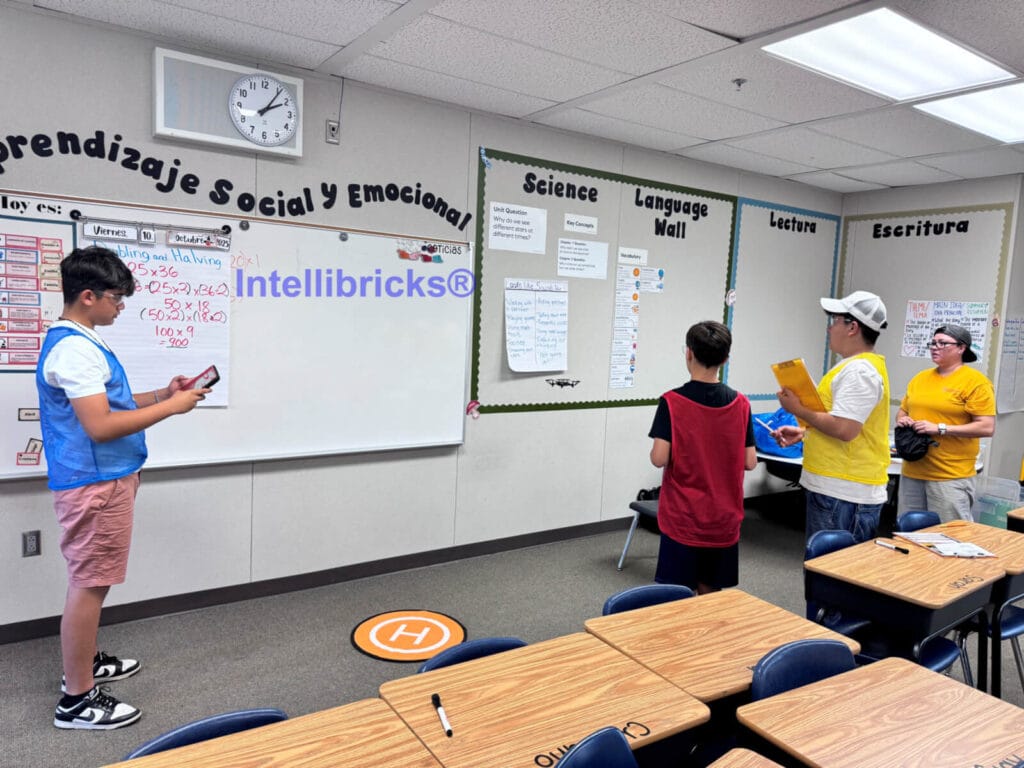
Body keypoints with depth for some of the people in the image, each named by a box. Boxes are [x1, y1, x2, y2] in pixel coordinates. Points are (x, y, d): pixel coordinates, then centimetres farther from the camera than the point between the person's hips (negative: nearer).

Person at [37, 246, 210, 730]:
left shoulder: (77, 341, 12)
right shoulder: (75, 349, -21)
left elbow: (106, 404, 18)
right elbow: (100, 426, -27)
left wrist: (161, 394, 7)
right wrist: (171, 407, -21)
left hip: (102, 479, 11)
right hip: (94, 484, -11)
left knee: (89, 581, 21)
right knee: (88, 585, -1)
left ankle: (85, 661, 38)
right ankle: (76, 701, 10)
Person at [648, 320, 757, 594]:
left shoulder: (672, 402, -13)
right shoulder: (740, 404, -2)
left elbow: (659, 458, -18)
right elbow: (750, 462, -1)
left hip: (682, 519, -3)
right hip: (723, 520, 4)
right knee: (711, 594, 16)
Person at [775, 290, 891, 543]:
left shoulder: (859, 370, -17)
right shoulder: (855, 366, 17)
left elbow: (844, 429, -25)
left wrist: (798, 409, -13)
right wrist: (803, 432, 13)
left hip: (844, 494, -11)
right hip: (837, 487, 11)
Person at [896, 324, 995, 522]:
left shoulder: (976, 381, -6)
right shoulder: (920, 378, 12)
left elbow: (987, 427, -12)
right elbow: (903, 410, 23)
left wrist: (940, 428, -17)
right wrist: (902, 420, 0)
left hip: (950, 477, -6)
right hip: (912, 472, 6)